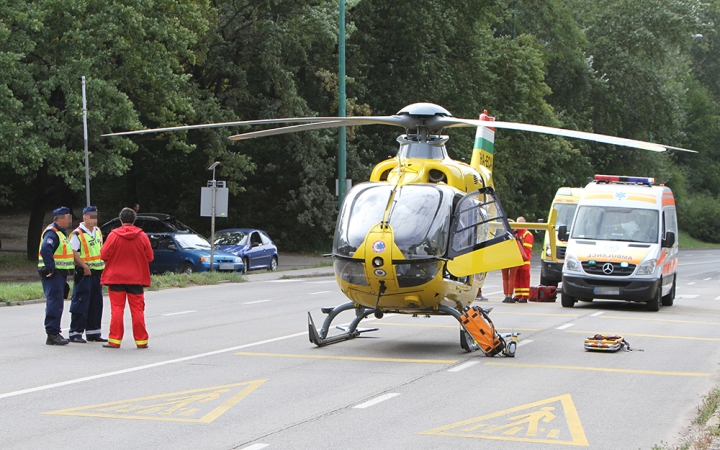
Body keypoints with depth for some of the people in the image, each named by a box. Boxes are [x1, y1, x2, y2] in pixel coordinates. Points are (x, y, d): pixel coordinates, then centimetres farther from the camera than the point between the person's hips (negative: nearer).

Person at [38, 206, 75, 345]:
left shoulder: (61, 233, 19)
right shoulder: (52, 233, -15)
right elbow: (45, 250, -29)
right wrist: (50, 268, -26)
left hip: (59, 275, 10)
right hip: (52, 274, -10)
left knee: (56, 304, 14)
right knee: (54, 304, -11)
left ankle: (54, 333, 20)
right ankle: (52, 335, -10)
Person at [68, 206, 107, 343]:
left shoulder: (98, 231, 14)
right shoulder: (77, 234, -11)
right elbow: (73, 253, -17)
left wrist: (103, 265, 14)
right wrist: (84, 266, -21)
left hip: (97, 272, 8)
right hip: (84, 273, -8)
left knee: (96, 304, 10)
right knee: (81, 304, -6)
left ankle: (93, 332, 18)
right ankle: (75, 333, -1)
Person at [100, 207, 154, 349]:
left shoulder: (114, 235, -8)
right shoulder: (142, 236, -3)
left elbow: (104, 255, -7)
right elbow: (149, 257, 0)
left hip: (116, 277, -1)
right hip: (136, 279, 1)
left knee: (117, 309, 3)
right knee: (137, 310, 6)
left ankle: (114, 340, 2)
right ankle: (141, 340, 7)